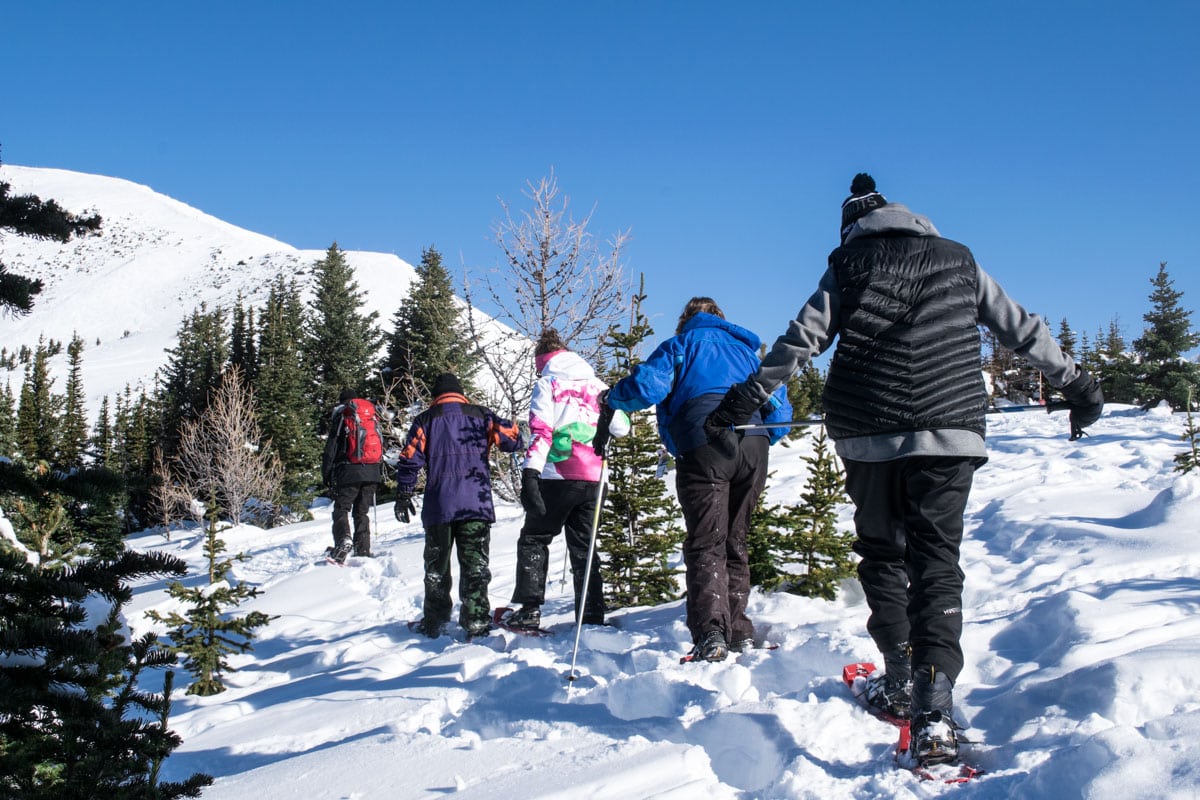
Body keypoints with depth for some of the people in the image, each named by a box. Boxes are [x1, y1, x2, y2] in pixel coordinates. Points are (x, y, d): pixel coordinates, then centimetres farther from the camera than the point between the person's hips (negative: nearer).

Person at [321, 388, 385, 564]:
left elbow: (331, 447, -2)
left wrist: (326, 474, 1)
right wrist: (379, 473, 25)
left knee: (341, 509, -1)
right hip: (372, 473, 4)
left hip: (350, 472, -4)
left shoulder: (341, 416, 3)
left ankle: (343, 540, -26)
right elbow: (381, 445, 21)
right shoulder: (373, 417, 18)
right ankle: (363, 551, 5)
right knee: (361, 512, 12)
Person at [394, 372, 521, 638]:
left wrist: (403, 495, 7)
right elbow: (512, 439, 1)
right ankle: (476, 621, -8)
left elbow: (409, 459, 1)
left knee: (436, 566, 12)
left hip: (438, 506, 1)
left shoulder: (425, 420, 9)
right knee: (475, 564, 1)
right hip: (476, 504, 0)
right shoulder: (481, 415, 9)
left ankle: (434, 622, 16)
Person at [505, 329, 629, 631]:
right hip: (592, 480, 5)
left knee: (534, 540, 10)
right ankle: (591, 619, 8)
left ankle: (529, 610, 0)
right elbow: (621, 427, 11)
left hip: (557, 477, -5)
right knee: (583, 548, 13)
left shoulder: (547, 383, -2)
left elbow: (541, 432, -13)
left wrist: (529, 474, -19)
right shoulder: (597, 384, 12)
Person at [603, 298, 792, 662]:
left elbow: (646, 386, -2)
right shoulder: (747, 347, 30)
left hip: (704, 445, -5)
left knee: (705, 544, -7)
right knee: (735, 542, 15)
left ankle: (711, 633, -22)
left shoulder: (681, 345, 14)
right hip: (753, 448, 5)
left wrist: (612, 398, 16)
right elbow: (780, 404, 25)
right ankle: (739, 631, 17)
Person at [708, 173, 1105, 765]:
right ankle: (933, 705, -17)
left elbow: (801, 340, 0)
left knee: (882, 553, 16)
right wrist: (1075, 383, 28)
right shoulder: (957, 260, 15)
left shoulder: (848, 264, 8)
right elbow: (1022, 328, 19)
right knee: (937, 560, -2)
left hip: (868, 435, -1)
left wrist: (745, 400, 3)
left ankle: (901, 680, 16)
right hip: (949, 433, 1)